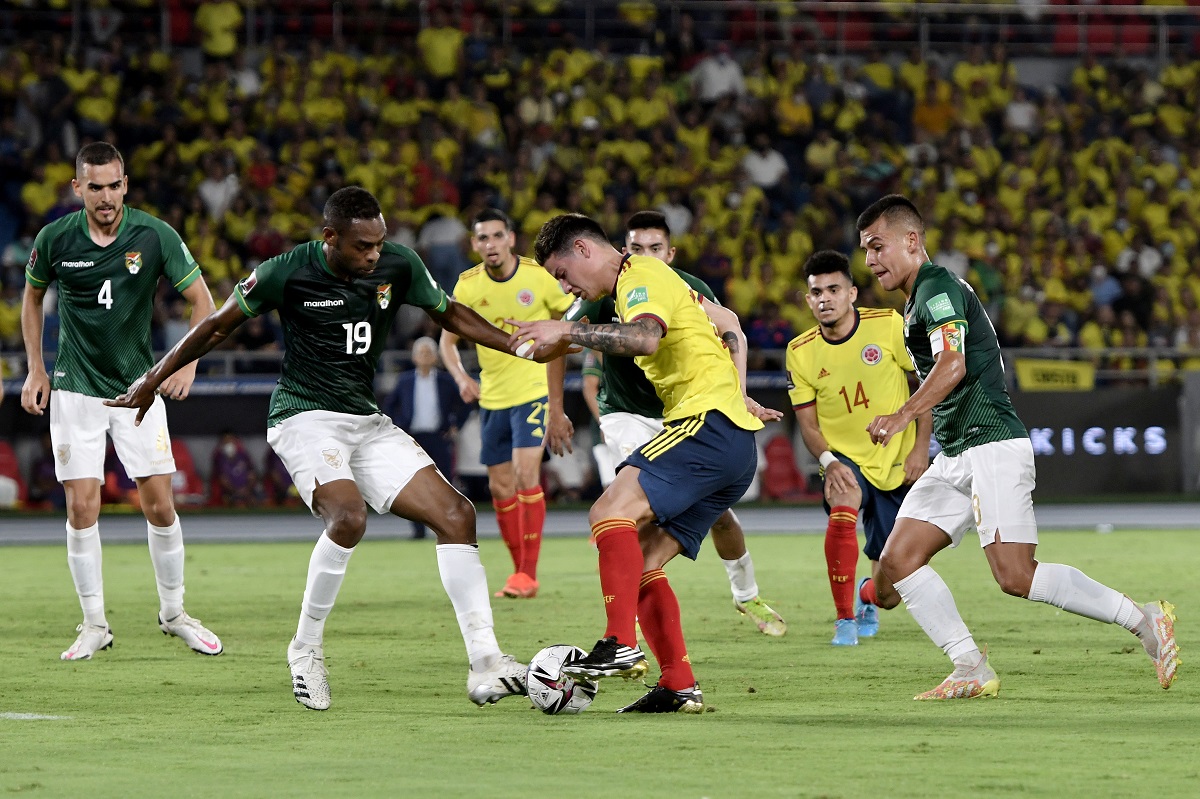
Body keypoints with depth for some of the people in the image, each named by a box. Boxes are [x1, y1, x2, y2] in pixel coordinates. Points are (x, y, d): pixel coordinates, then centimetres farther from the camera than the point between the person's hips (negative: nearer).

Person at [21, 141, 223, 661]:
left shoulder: (154, 236, -11)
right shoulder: (55, 240, -8)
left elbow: (201, 299, -3)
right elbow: (32, 296, 12)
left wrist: (188, 362, -16)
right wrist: (35, 369, 8)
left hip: (139, 384, 0)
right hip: (75, 389, 0)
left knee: (159, 504, -3)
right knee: (82, 506, -5)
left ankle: (174, 612, 16)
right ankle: (94, 624, 7)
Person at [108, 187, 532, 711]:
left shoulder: (398, 265, -2)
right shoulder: (287, 272, -13)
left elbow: (450, 315, 16)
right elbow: (219, 327, 1)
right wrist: (153, 380, 8)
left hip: (367, 422, 5)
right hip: (304, 417, -5)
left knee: (456, 515, -9)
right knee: (348, 515, -32)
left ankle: (485, 666, -8)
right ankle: (306, 650, -13)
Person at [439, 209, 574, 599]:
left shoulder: (539, 276, -9)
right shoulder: (467, 285, -2)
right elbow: (448, 339, 8)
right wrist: (461, 377, -11)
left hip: (534, 389, -4)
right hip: (492, 397, 4)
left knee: (525, 474, -18)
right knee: (500, 487, 7)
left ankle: (529, 573, -16)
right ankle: (520, 569, 21)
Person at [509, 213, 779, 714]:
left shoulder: (641, 275, -5)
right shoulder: (648, 278, 26)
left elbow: (645, 337, -28)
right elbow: (726, 322, 37)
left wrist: (568, 331, -24)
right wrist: (736, 394, 33)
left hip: (709, 423, -10)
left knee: (612, 512, -23)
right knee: (641, 563, 6)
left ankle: (621, 645, -34)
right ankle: (679, 686, 0)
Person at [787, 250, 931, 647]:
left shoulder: (888, 325, -11)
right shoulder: (800, 352, -6)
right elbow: (808, 423, -2)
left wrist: (920, 447, -9)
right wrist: (829, 462, -21)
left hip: (897, 464, 0)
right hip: (845, 459, 0)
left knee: (890, 590, 3)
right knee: (843, 510, -36)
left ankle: (868, 596, 44)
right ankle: (845, 618, -18)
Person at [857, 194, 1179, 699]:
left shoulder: (937, 287, -10)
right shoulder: (918, 299, 21)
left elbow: (953, 364, -26)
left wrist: (902, 415, -38)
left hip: (992, 445, -10)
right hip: (955, 456, 10)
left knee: (1016, 576, -17)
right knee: (898, 559, -1)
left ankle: (1144, 620, -8)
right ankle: (973, 672, -3)